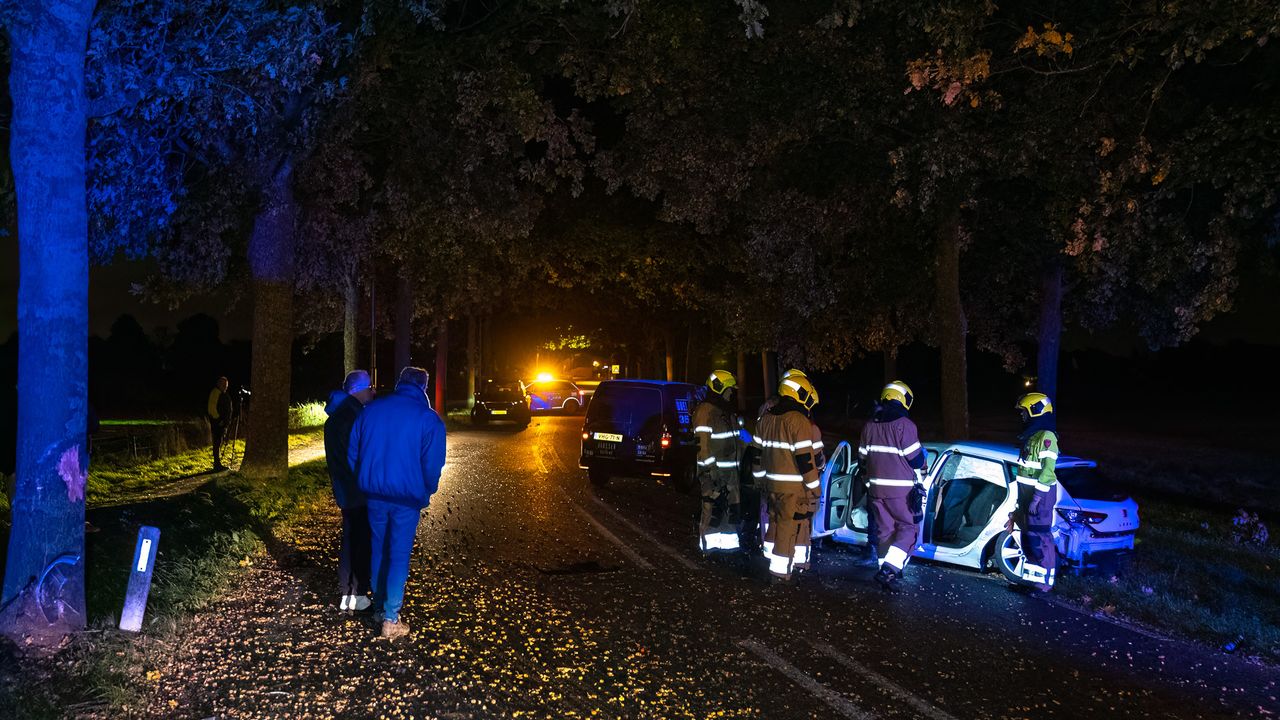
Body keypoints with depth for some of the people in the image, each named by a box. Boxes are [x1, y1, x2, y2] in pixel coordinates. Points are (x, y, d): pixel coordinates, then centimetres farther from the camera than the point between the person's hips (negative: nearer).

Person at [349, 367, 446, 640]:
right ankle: (391, 619, 6)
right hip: (407, 498, -3)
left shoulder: (370, 410, 2)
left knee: (378, 550, 18)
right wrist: (426, 495, 6)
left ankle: (379, 607, 28)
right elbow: (432, 464, -10)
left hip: (373, 494, 4)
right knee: (399, 556, 4)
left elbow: (352, 453, 6)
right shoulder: (428, 418, -8)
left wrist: (365, 484, 16)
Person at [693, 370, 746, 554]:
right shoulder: (705, 412, -14)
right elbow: (704, 445, -18)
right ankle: (709, 546, 3)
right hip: (714, 472, -10)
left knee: (733, 507, 13)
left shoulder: (728, 412, 17)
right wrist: (710, 473, -21)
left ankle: (729, 544, 23)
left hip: (730, 471, 10)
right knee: (712, 508, -6)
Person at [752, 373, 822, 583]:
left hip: (772, 484, 8)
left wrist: (761, 476, 24)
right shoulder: (799, 421, -16)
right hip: (794, 488, -8)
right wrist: (815, 487, -10)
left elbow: (758, 452, 14)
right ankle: (779, 571, 5)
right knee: (789, 527, 0)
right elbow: (805, 459, -18)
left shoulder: (766, 419, 8)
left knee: (776, 522, 18)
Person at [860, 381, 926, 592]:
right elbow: (916, 459, -11)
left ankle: (888, 574, 16)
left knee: (885, 530, 13)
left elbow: (863, 457, 15)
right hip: (900, 490, -6)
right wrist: (922, 462, 11)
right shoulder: (905, 425, -13)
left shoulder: (869, 426, 8)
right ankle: (889, 569, -11)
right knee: (908, 528, 3)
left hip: (876, 488, 6)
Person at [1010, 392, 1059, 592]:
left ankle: (1045, 581, -2)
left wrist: (1036, 498, -23)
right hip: (1028, 493, 10)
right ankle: (1033, 576, 23)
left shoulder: (1046, 436, -15)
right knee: (1028, 535, 14)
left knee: (1039, 537, -8)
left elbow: (1048, 469, -21)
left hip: (1040, 494, -10)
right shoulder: (1031, 435, 15)